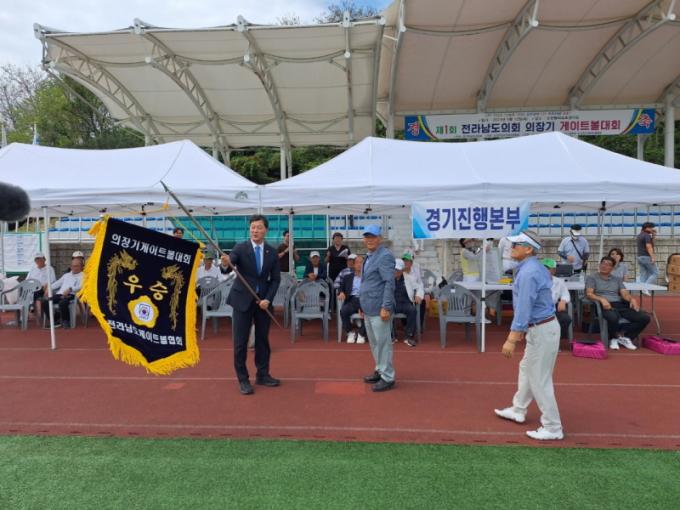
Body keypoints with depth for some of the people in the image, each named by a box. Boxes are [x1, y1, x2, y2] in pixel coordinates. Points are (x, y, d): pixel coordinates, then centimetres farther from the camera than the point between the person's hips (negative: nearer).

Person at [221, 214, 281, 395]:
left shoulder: (272, 252, 2)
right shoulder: (240, 248, -5)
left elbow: (275, 279, 3)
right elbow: (230, 262, -24)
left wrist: (268, 299, -9)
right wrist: (226, 263, -48)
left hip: (263, 300, 3)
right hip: (243, 299, -2)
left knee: (263, 339, 11)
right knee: (240, 342, 0)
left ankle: (262, 375, 25)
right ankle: (243, 379, 13)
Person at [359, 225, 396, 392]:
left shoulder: (384, 256, -13)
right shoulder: (369, 257, 16)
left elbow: (389, 283, -19)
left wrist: (386, 307, -23)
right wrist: (363, 306, 20)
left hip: (379, 308, -9)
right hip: (369, 308, 9)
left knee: (383, 342, -2)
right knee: (374, 342, 17)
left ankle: (387, 378, 8)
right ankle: (380, 371, 30)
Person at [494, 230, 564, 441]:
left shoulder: (528, 272, -22)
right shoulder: (531, 268, 10)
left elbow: (524, 308, -26)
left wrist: (511, 339, -25)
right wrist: (521, 330, 23)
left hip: (542, 331, -11)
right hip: (539, 328, 11)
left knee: (540, 380, 0)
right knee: (526, 369, 22)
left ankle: (552, 428, 13)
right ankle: (518, 410, 38)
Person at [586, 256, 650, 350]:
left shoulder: (617, 279, 25)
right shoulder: (592, 278, 11)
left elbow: (625, 293, 10)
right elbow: (589, 294, -4)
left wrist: (632, 299, -14)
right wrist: (602, 299, -23)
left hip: (620, 305, 5)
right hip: (605, 306, -5)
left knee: (645, 318, -16)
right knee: (613, 318, -39)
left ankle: (625, 337, -3)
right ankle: (617, 336, -7)